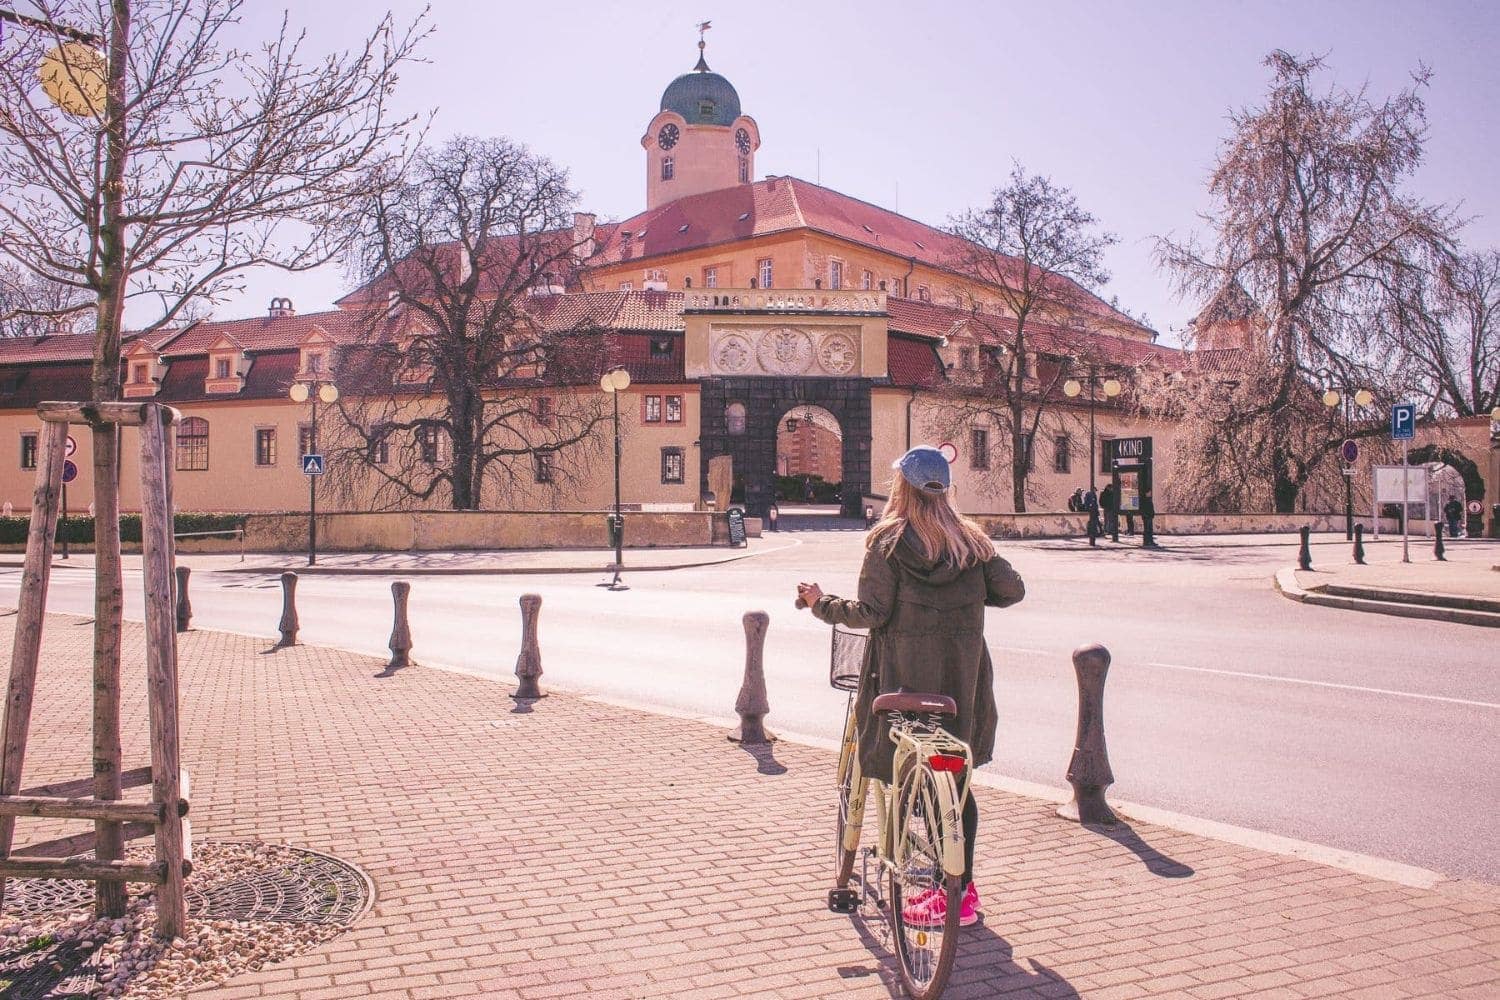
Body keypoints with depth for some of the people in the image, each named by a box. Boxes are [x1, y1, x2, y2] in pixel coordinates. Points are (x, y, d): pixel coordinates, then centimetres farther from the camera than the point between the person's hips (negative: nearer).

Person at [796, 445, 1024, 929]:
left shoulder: (888, 541, -6)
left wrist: (821, 603, 4)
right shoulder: (971, 539, 6)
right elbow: (1012, 589, 4)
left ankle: (949, 895, 5)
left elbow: (870, 613, -12)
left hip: (907, 678, -5)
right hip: (962, 677, 5)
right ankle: (962, 885, 22)